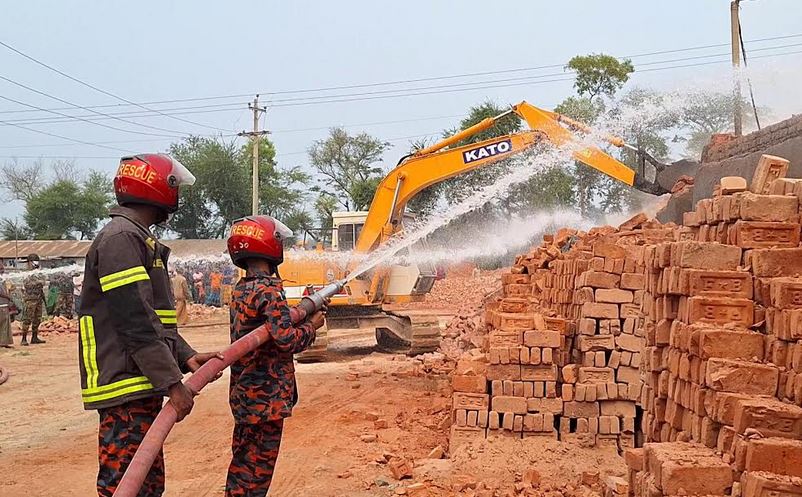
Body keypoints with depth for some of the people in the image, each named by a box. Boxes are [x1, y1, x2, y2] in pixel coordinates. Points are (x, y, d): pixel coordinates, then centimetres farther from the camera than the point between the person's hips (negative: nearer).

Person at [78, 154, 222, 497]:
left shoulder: (139, 240, 21)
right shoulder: (121, 238, -13)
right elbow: (136, 324, -21)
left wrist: (186, 356, 8)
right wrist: (172, 383, -20)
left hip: (142, 389, 11)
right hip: (124, 390, -11)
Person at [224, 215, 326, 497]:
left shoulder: (240, 291, 10)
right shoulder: (269, 290, -18)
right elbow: (286, 340, -24)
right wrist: (312, 325, -7)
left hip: (244, 395, 9)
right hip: (266, 398, -9)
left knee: (243, 462, 17)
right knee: (258, 466, -1)